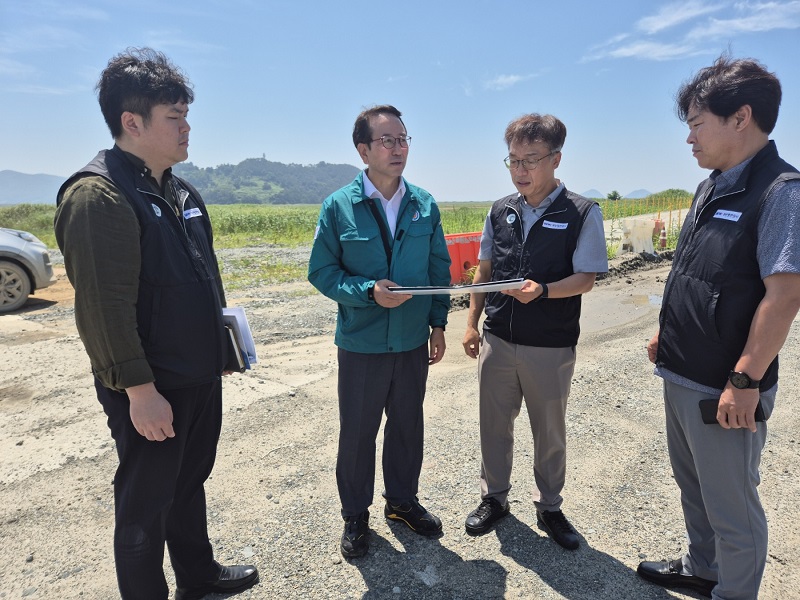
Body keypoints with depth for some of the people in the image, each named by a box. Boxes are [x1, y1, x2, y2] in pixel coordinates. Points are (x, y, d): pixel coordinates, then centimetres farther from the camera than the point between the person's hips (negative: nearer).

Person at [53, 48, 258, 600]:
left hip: (200, 378, 9)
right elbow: (105, 306, -23)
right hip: (153, 391, -9)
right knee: (145, 507, 10)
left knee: (190, 483, 24)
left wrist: (220, 347, 18)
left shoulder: (181, 193, 10)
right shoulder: (97, 195, -18)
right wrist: (139, 390, -21)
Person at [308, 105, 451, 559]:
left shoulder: (425, 205, 1)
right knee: (357, 432, 11)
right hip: (361, 343, -3)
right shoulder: (339, 206, -8)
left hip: (414, 341, 3)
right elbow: (322, 271, -7)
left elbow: (440, 269, 7)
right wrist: (369, 292, -21)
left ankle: (403, 500, 41)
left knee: (408, 426, 17)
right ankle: (356, 515, 33)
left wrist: (438, 323, 4)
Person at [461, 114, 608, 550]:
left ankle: (549, 508, 35)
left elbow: (585, 279, -10)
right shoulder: (499, 211, 5)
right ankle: (494, 498, 35)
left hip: (551, 345, -3)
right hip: (497, 339, 4)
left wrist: (542, 290, -28)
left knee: (549, 431, 13)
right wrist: (471, 323, 7)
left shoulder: (582, 213, -7)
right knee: (494, 424, 14)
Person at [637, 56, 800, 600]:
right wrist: (667, 333, 16)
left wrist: (744, 381, -24)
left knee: (731, 506, 11)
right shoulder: (713, 188, 8)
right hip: (682, 377, 9)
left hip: (724, 391, -9)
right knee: (694, 486, 26)